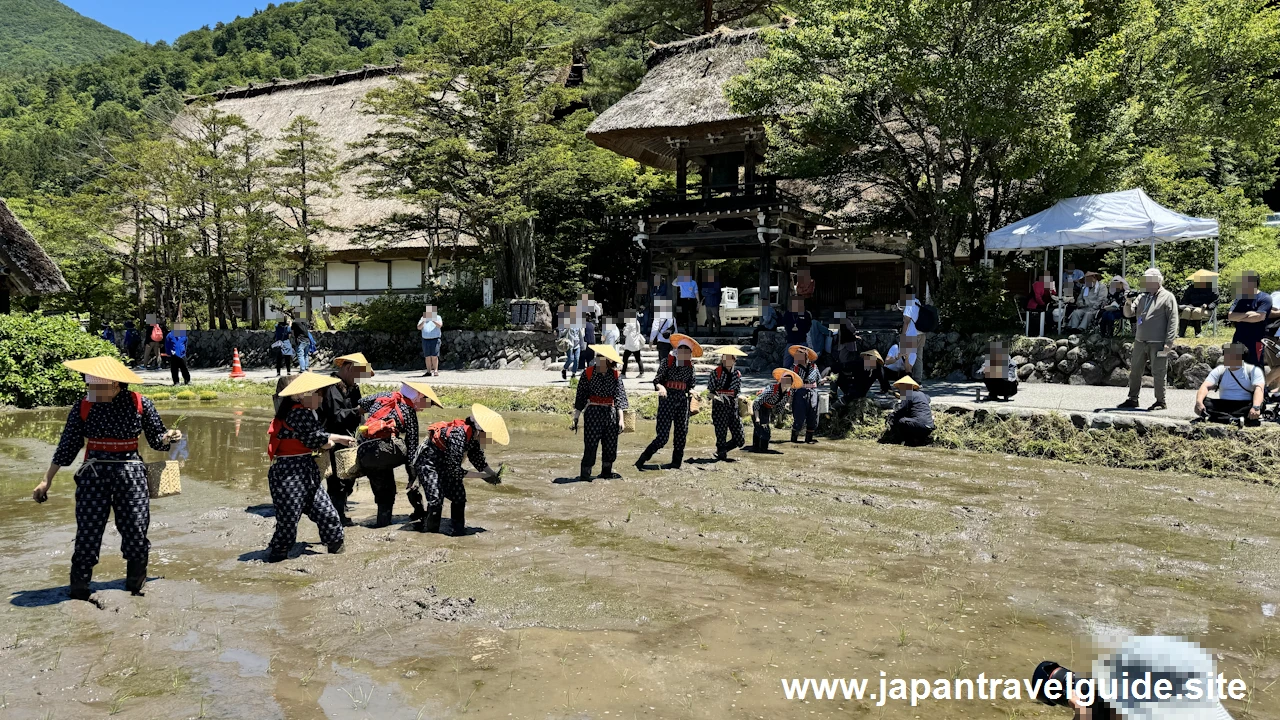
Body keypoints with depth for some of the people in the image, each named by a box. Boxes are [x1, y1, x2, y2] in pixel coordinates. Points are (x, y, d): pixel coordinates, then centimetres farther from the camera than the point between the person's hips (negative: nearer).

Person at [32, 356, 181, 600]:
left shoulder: (140, 404, -4)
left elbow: (156, 438, 6)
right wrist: (47, 480, 8)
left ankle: (135, 585, 20)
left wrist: (168, 437, -16)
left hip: (131, 472, 0)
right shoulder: (83, 407, -2)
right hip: (93, 474, 0)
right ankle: (79, 589, 12)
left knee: (136, 530, 1)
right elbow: (67, 446, 6)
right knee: (87, 531, -2)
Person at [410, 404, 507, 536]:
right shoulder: (459, 434, -36)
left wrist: (493, 474, -15)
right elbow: (455, 470, -32)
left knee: (459, 496, 4)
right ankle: (427, 532, -2)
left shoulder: (473, 434, -12)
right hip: (427, 462, -8)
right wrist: (483, 476, -29)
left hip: (445, 464, 8)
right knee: (436, 499, -17)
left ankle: (457, 531, 15)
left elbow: (478, 459, 2)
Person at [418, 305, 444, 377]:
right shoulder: (423, 318, 16)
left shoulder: (437, 317, 9)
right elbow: (419, 327, 3)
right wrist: (423, 321, -14)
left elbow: (440, 325, -10)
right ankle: (429, 371, 3)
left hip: (435, 339, -3)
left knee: (434, 356, -9)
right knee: (427, 357, 1)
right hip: (425, 339, 3)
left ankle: (436, 370, -9)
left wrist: (433, 320, -24)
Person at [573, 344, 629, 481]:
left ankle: (606, 471, 28)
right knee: (591, 444, -6)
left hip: (611, 412, 2)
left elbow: (619, 397, -1)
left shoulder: (615, 375, 0)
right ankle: (585, 474, 3)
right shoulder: (588, 373, -3)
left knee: (611, 445, 9)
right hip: (593, 412, -2)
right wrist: (576, 417, 0)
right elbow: (580, 396, 0)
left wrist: (621, 419, -7)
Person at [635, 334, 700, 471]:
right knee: (662, 436, -10)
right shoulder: (667, 362, -4)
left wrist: (691, 391, -7)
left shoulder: (690, 366, 9)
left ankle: (676, 463, 21)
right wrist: (661, 387, -28)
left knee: (681, 434, 7)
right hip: (667, 399, -5)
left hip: (682, 400, 5)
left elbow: (690, 385, 14)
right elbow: (656, 380, -8)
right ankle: (641, 461, 1)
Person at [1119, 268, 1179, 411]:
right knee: (1135, 370, 9)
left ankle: (1160, 402, 8)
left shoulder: (1167, 297, -2)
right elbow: (1128, 313, 13)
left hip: (1158, 343, -6)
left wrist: (1168, 343, -14)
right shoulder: (1141, 297, 17)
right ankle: (1133, 399, 18)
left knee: (1158, 373, -2)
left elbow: (1172, 321, -7)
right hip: (1140, 341, 6)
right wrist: (1128, 304, -9)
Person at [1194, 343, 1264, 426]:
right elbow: (1205, 386, -6)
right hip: (1223, 407, 2)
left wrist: (1256, 407, -36)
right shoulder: (1219, 371, 8)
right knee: (1203, 403, -26)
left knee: (1259, 405, -35)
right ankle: (1236, 419, -39)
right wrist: (1199, 402, -28)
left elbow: (1259, 389, -16)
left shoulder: (1253, 370, 0)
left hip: (1244, 406, -2)